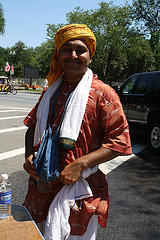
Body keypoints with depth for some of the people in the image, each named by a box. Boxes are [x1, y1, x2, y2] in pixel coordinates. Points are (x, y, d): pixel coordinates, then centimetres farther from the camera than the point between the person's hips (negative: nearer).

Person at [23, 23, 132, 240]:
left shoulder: (102, 93, -9)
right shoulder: (51, 91, 8)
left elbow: (120, 141, -12)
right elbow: (33, 126, 18)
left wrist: (80, 165, -20)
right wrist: (29, 155, -1)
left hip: (81, 187, -5)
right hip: (42, 185, 5)